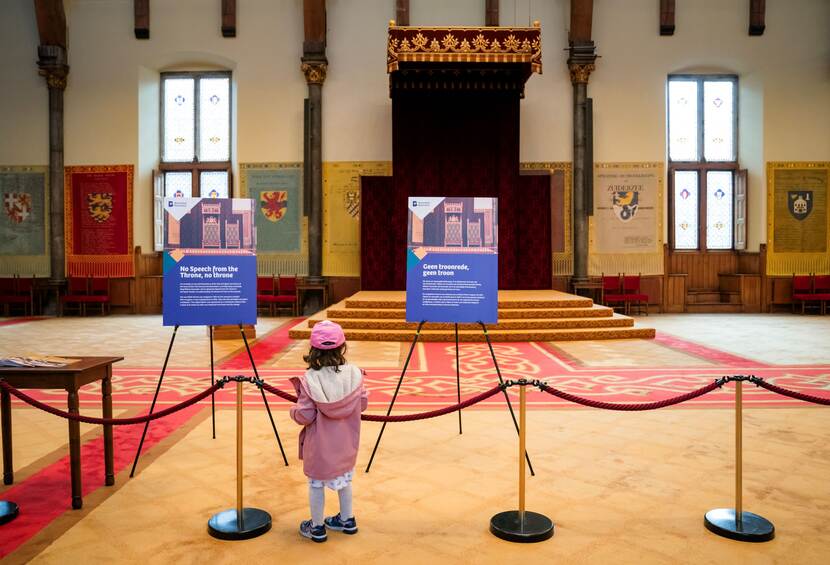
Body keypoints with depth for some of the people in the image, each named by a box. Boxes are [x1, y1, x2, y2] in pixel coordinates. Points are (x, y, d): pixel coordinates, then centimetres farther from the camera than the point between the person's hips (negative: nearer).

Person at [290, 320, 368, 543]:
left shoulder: (310, 380, -24)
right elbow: (363, 403, -3)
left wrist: (294, 410, 0)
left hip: (319, 447, -3)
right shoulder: (354, 374, -15)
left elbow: (304, 416, -21)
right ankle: (347, 520, 41)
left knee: (316, 483, 16)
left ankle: (317, 527, 32)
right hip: (346, 445, 4)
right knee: (344, 479, 24)